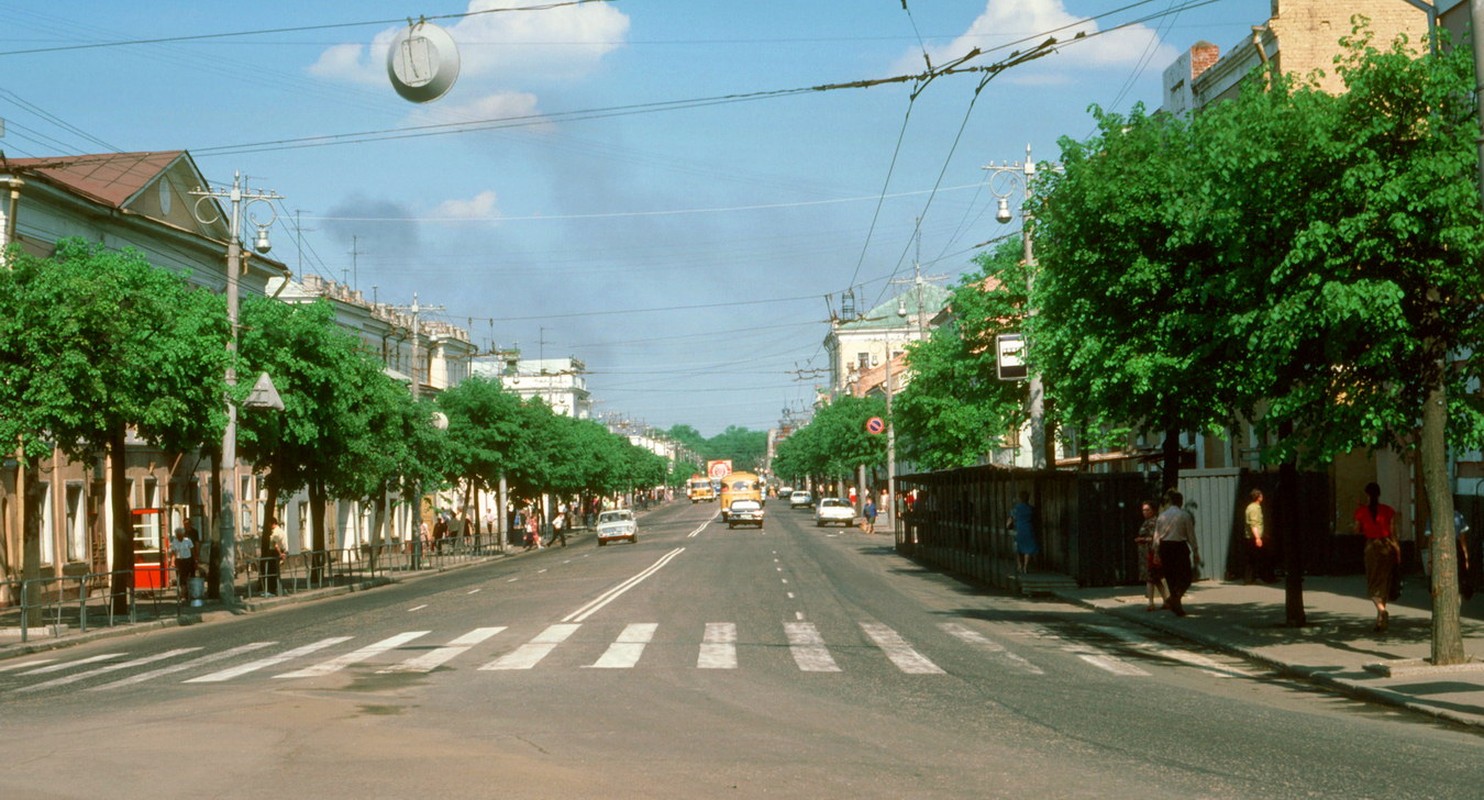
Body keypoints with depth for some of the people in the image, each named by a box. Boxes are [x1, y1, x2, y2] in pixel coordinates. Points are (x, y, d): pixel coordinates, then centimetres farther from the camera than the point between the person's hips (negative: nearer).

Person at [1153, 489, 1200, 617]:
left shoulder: (1161, 516, 4)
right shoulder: (1185, 515, -6)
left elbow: (1156, 536, 6)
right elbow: (1191, 535, -4)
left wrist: (1157, 553, 13)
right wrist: (1196, 552, 3)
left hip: (1164, 548, 4)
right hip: (1179, 547, -4)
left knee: (1171, 577, 13)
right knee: (1186, 577, 7)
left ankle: (1177, 607, 14)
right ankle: (1174, 599, -16)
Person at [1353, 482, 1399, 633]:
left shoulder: (1361, 511, -5)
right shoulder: (1388, 511, -1)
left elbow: (1357, 530, 6)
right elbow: (1393, 533, 0)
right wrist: (1398, 550, 7)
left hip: (1371, 546, -2)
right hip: (1387, 546, 2)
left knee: (1373, 583, 2)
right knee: (1384, 582, 14)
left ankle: (1382, 611, -25)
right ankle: (1381, 620, 20)